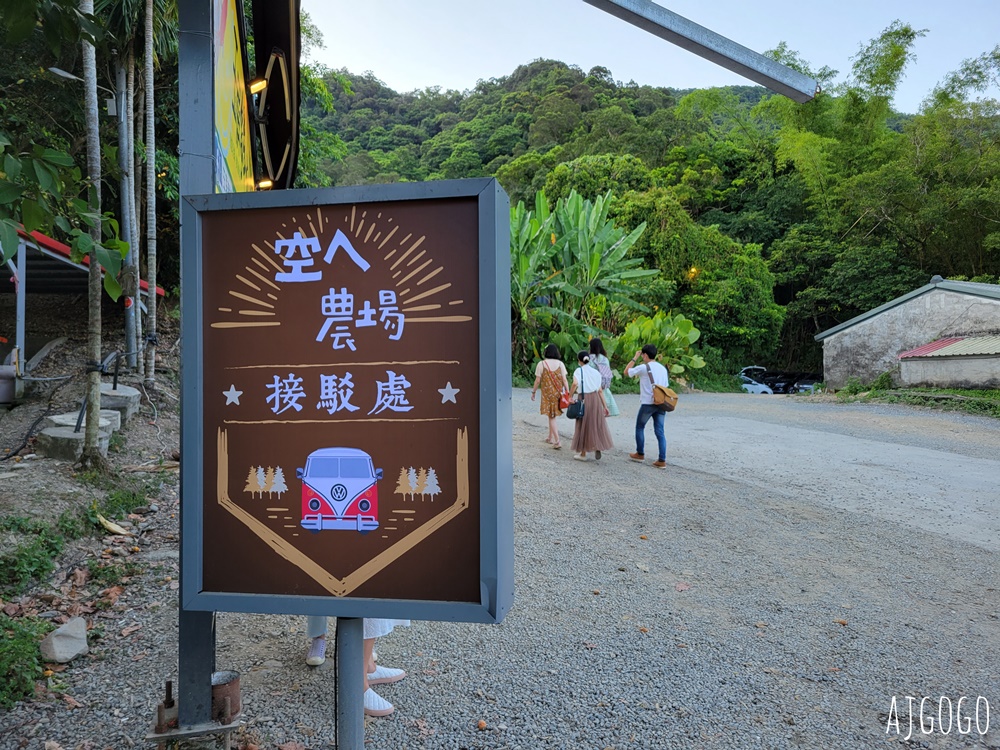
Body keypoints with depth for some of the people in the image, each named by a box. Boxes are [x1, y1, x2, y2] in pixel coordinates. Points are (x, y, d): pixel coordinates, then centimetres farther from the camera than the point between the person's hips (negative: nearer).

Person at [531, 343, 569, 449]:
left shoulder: (541, 364, -7)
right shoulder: (560, 364, -1)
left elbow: (538, 381, -7)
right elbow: (564, 380, -5)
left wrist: (533, 392, 5)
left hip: (547, 393, -3)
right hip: (558, 393, 3)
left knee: (551, 417, 1)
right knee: (553, 415, 20)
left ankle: (557, 441, -9)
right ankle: (550, 437, 31)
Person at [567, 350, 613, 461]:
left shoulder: (579, 371, -3)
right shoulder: (595, 372, 10)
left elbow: (575, 383, -23)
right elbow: (600, 390, 8)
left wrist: (570, 396, -12)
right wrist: (604, 405, 11)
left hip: (584, 399, -3)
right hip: (596, 398, 3)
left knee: (584, 425, 7)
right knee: (597, 424, 15)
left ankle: (583, 454, 14)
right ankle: (598, 448, 6)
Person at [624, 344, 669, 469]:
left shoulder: (643, 367, -9)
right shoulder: (663, 368, 11)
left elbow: (626, 371, 3)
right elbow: (666, 386, 13)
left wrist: (635, 358, 9)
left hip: (647, 404, -5)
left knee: (639, 427, 15)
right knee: (659, 431, 5)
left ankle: (640, 454, 24)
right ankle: (662, 460, 1)